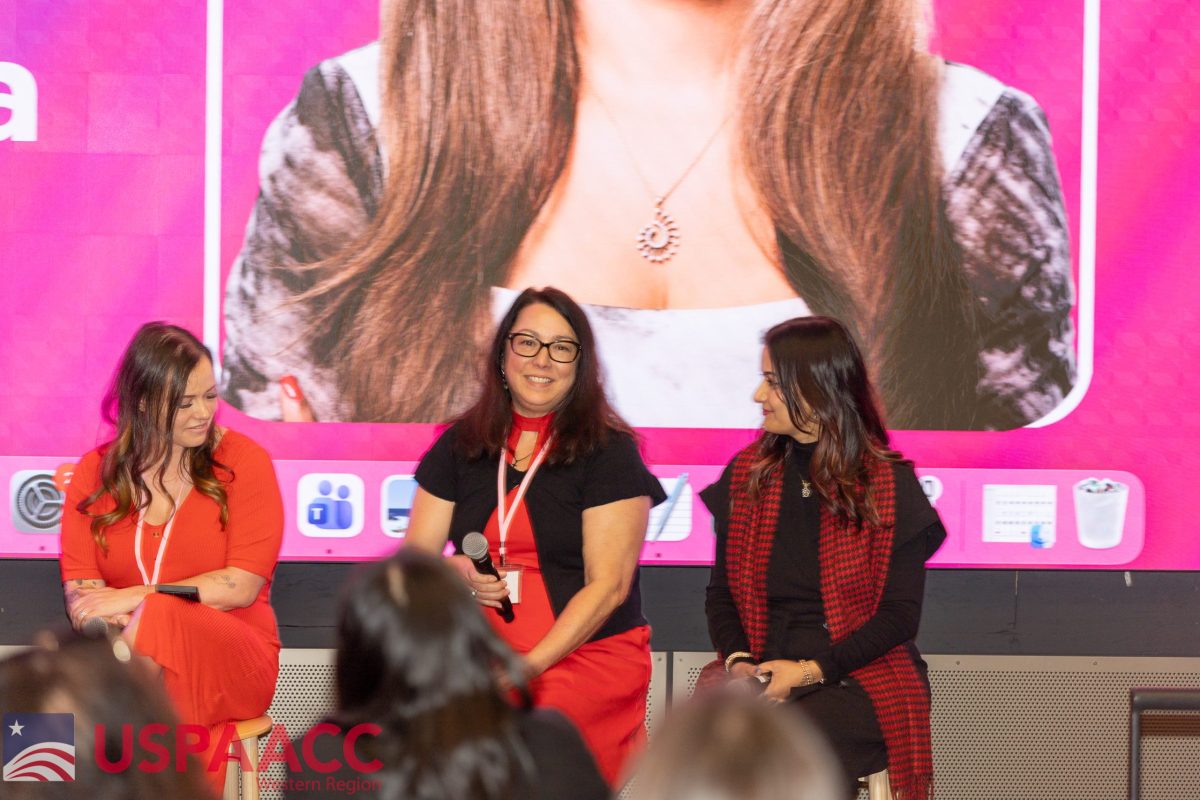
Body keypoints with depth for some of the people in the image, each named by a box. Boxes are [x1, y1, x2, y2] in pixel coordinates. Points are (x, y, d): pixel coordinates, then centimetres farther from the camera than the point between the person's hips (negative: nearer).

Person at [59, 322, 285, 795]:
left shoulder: (241, 461, 3)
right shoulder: (95, 474, 10)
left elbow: (242, 586, -6)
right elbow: (80, 593, 3)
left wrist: (138, 601, -14)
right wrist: (116, 631, -20)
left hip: (232, 659, -1)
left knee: (162, 618, -36)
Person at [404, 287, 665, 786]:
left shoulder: (609, 454, 1)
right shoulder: (458, 449, 13)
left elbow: (608, 586, -5)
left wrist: (531, 667, -15)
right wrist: (459, 572, -10)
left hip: (586, 658, -4)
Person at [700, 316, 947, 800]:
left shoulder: (888, 484, -1)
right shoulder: (747, 474, 12)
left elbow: (900, 614, -4)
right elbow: (721, 593, 14)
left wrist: (811, 670, -14)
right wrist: (737, 662, -7)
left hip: (858, 679, -4)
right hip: (763, 677, 4)